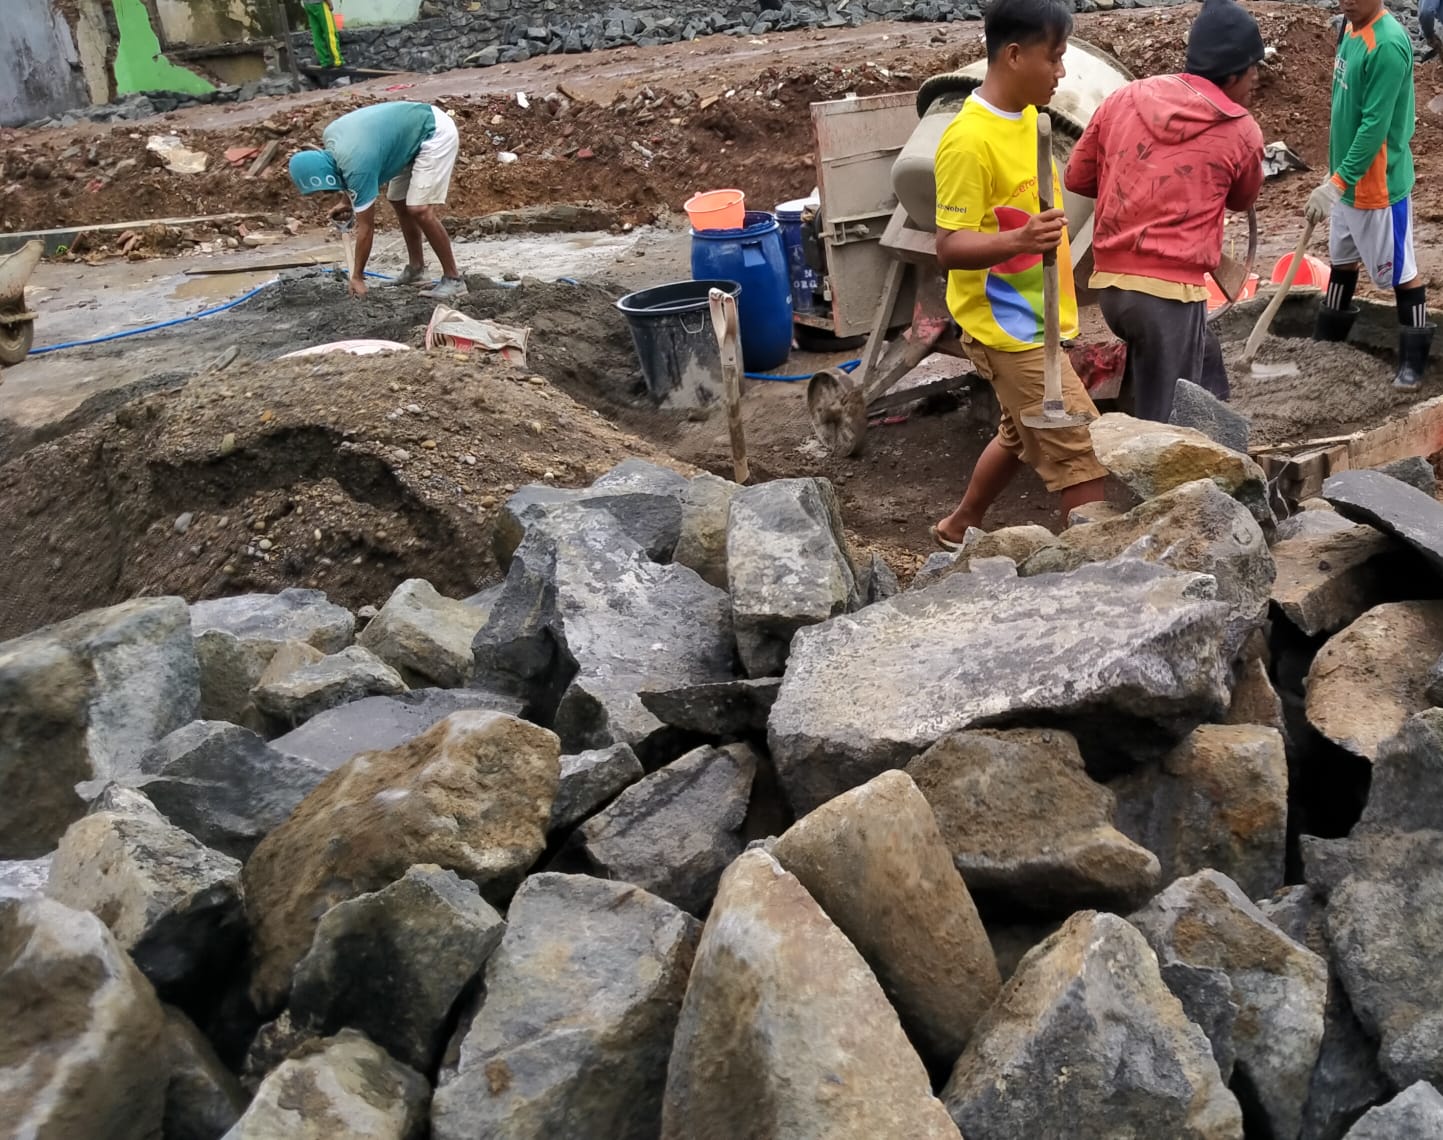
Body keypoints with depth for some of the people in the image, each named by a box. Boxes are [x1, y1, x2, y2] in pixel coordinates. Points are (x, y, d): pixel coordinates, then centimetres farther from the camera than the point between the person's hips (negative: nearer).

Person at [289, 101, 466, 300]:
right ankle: (415, 267, 26)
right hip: (416, 131, 10)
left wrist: (357, 277, -11)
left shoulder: (357, 166, -27)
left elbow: (365, 228, -19)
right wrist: (349, 202, 16)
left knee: (420, 210, -17)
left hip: (436, 134, -10)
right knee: (399, 202, 13)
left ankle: (453, 278, -9)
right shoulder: (330, 135, -5)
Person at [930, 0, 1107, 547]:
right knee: (1081, 450, -7)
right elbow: (949, 246, -24)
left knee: (1022, 436, 23)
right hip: (1007, 325, -10)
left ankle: (958, 528, 41)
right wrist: (1018, 242, -40)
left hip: (1032, 317, 10)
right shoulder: (969, 139, -22)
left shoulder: (1026, 115, 6)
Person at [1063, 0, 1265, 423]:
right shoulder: (1241, 131, -1)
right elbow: (1242, 200, 18)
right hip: (1167, 291, -6)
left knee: (1206, 381, 25)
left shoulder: (1124, 98, 7)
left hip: (1111, 283, 6)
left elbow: (1077, 178, 15)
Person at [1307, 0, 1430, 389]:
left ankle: (1413, 359, 16)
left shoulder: (1388, 44, -24)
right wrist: (1335, 175, 18)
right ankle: (1327, 339, 38)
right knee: (1342, 259, 22)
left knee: (1400, 272, 4)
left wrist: (1335, 183, -27)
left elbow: (1375, 126, -26)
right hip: (1347, 178, 9)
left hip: (1379, 183, -9)